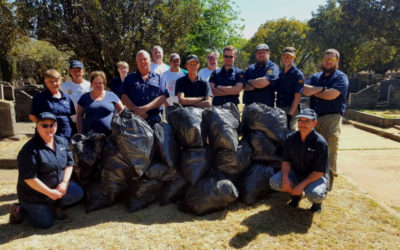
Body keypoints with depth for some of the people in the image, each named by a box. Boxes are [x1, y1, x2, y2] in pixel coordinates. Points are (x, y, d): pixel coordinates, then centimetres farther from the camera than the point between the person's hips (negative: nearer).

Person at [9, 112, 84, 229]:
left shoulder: (62, 141, -1)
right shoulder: (30, 149, -22)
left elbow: (69, 163, 4)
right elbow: (29, 178, -23)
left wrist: (64, 182, -11)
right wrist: (50, 193, -19)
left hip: (57, 187, 6)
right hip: (34, 194, -6)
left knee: (78, 193, -14)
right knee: (46, 223, -5)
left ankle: (57, 206, 13)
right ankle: (19, 209, 19)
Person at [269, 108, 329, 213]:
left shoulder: (320, 143, -20)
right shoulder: (291, 138, -5)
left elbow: (319, 171, -19)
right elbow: (286, 161, -1)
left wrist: (302, 185, -27)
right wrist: (285, 177, -20)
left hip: (316, 177, -4)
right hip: (296, 173, 4)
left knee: (313, 195, -36)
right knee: (274, 182, -20)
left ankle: (319, 199, 5)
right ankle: (296, 194, 10)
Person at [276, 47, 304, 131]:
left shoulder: (298, 75, -7)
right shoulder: (279, 73, 13)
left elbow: (297, 97, -12)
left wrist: (290, 114, -17)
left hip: (291, 109, -6)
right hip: (279, 109, 7)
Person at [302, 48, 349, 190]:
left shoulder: (341, 77, 5)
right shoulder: (315, 77, 21)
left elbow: (331, 94, -13)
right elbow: (305, 90, 2)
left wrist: (313, 91, 0)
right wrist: (322, 88, -7)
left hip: (331, 118, -5)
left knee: (329, 150, -9)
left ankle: (328, 180, 0)